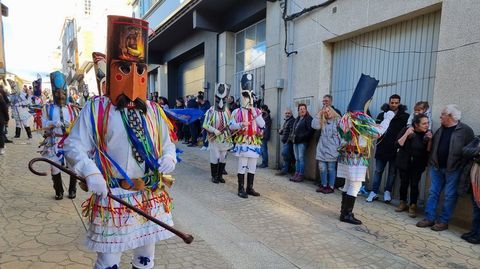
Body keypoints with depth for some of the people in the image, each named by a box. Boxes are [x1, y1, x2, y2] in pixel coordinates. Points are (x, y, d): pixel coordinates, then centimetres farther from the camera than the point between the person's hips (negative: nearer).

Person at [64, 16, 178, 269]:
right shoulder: (96, 108, -7)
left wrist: (168, 158, -9)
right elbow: (73, 146, -7)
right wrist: (91, 173, -24)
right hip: (112, 198, -4)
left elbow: (166, 144, 13)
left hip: (151, 198, 4)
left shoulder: (154, 111, 5)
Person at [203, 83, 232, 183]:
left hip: (225, 140, 5)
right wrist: (214, 130, -23)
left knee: (223, 158, 11)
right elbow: (205, 125, -10)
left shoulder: (227, 112, 7)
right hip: (214, 140, -4)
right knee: (215, 158, 1)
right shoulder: (211, 111, -8)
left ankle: (220, 175, 25)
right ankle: (214, 176, 16)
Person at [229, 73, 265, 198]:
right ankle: (241, 189, 6)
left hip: (254, 142, 4)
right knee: (242, 167, -3)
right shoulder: (237, 111, 0)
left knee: (252, 167, 10)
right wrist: (241, 124, -21)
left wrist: (254, 112, -8)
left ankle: (250, 188, 21)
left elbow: (262, 124, -1)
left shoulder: (257, 111, 11)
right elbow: (231, 125, -3)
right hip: (242, 142, -4)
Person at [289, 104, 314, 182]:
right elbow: (293, 129, 26)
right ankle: (296, 174, 16)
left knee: (301, 158, -6)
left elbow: (310, 131, -13)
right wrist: (291, 136, 10)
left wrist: (301, 137, -17)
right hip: (295, 141, 8)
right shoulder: (297, 118, 20)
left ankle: (301, 175, -1)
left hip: (302, 142, -8)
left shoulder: (308, 118, -4)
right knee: (297, 159, 10)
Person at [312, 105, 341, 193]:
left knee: (331, 169, 3)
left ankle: (331, 186, 13)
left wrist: (340, 147, -11)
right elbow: (314, 126, -4)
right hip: (322, 149, 5)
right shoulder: (323, 122, 12)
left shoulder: (338, 120, -3)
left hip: (332, 149, -5)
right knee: (322, 168, 7)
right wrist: (319, 114, -2)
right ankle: (323, 185, 21)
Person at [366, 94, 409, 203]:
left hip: (396, 149, 0)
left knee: (392, 172, 10)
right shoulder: (382, 115, 2)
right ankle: (374, 192, 14)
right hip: (382, 148, 1)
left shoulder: (405, 116, -1)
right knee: (378, 171, 7)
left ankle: (387, 192, 24)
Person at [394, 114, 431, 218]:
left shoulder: (427, 133, -2)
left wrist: (429, 140, -18)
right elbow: (399, 144, -13)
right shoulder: (406, 130, -7)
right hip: (404, 163, 0)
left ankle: (413, 206, 12)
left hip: (418, 165, 1)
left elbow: (428, 150, -3)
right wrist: (406, 134, -22)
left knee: (414, 185, 0)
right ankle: (403, 203, 24)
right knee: (404, 183, 7)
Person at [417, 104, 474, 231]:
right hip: (437, 167, 6)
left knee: (450, 196, 4)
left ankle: (444, 221, 13)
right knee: (433, 193, 7)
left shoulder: (465, 130, -7)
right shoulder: (441, 129, 12)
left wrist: (464, 167, -13)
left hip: (453, 169, -6)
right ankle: (429, 218, 15)